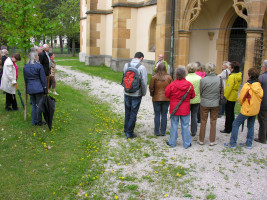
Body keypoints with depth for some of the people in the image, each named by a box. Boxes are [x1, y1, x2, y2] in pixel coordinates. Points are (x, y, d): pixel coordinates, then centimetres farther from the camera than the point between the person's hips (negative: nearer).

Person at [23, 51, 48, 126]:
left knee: (33, 105, 15)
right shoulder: (39, 66, -11)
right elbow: (43, 79, -8)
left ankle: (34, 122, 19)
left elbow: (25, 79, 13)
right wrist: (45, 89, -1)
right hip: (39, 88, -5)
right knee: (39, 105, 4)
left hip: (30, 89, 5)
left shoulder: (25, 67, 6)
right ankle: (39, 121, 12)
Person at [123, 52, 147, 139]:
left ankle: (126, 130, 29)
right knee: (133, 113, 6)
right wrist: (144, 93, 1)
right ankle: (130, 133, 13)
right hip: (137, 94, -4)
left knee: (127, 112, 18)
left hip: (127, 93, 4)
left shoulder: (126, 65, -1)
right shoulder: (142, 67, -14)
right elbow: (144, 83, -13)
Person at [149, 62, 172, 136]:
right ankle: (163, 132, 13)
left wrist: (152, 95, 14)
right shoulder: (169, 77, -3)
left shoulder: (154, 77, -9)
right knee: (164, 115, 9)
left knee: (157, 115, 8)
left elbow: (151, 88, -4)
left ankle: (156, 132, 12)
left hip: (156, 99, -1)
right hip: (166, 99, 1)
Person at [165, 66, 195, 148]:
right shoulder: (189, 84, -9)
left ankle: (172, 143, 20)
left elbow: (167, 94, -1)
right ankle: (186, 144, 19)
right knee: (185, 126, 10)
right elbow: (192, 96, 4)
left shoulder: (172, 85, -15)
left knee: (174, 126, 10)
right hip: (185, 109, 1)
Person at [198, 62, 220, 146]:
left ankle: (201, 140, 21)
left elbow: (200, 92, -5)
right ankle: (212, 141, 19)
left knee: (203, 122, 12)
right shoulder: (219, 79, -10)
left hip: (204, 104, -1)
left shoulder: (203, 80, -16)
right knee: (213, 122, 12)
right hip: (215, 104, 1)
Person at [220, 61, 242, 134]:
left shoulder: (232, 77, -21)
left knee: (228, 114, -1)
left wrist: (225, 97, -16)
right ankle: (231, 127, 29)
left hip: (229, 98, -8)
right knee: (232, 113, 18)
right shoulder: (239, 76, 6)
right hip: (234, 97, 9)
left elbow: (228, 88, -23)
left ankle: (227, 129, 5)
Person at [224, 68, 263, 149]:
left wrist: (242, 104, 6)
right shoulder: (259, 86, -1)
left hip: (246, 109, -7)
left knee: (235, 124, 3)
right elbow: (260, 97, 9)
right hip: (255, 110, 7)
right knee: (251, 126, 18)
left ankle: (232, 143, 6)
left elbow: (240, 98, -14)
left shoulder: (247, 86, -20)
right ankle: (249, 144, 26)